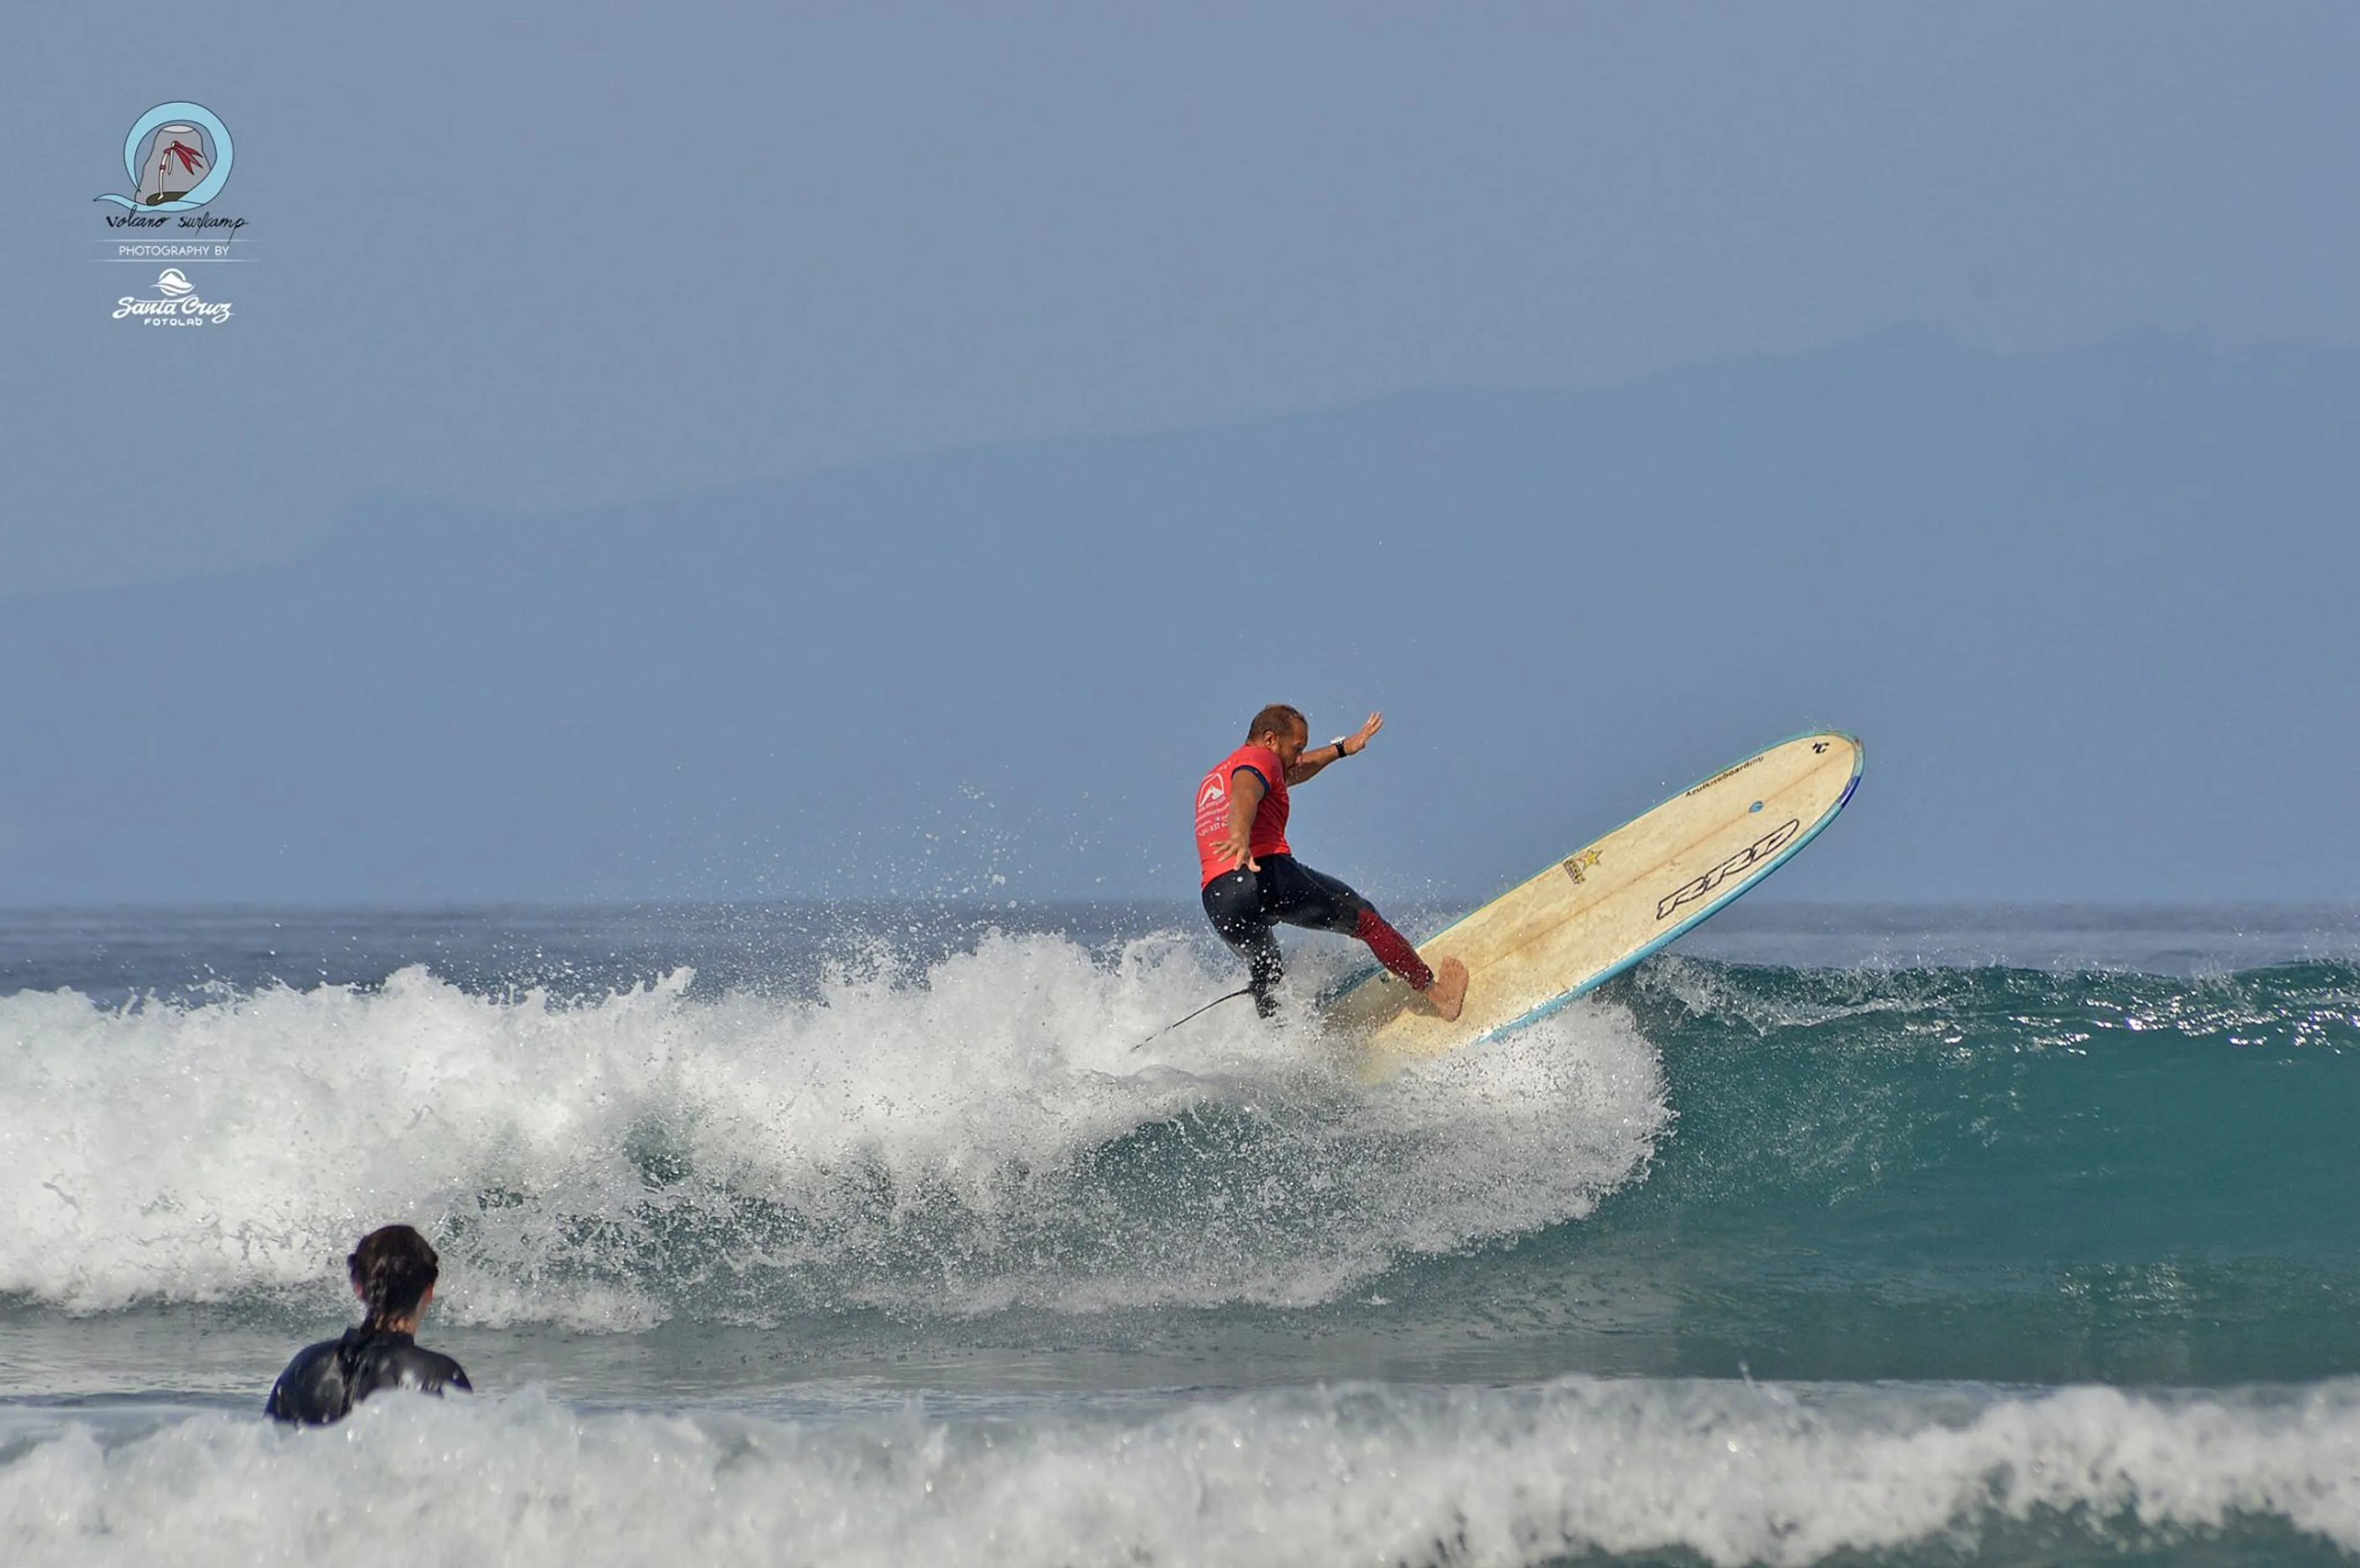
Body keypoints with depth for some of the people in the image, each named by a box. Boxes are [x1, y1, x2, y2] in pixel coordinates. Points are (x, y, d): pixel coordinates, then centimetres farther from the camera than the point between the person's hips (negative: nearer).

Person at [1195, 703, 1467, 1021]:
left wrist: (1341, 748, 56)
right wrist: (1240, 838, -39)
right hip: (1268, 874, -7)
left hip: (1217, 901, 7)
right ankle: (1434, 992, 17)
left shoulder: (1214, 778, 32)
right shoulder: (1258, 758, 5)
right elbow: (1245, 794, -20)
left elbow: (1289, 772, 48)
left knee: (1264, 977, 31)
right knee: (1366, 920, 11)